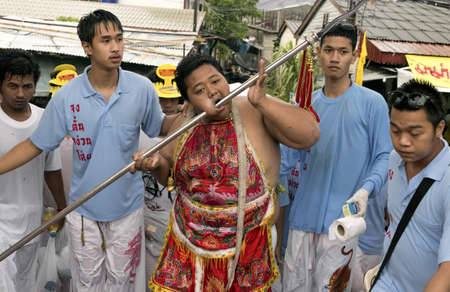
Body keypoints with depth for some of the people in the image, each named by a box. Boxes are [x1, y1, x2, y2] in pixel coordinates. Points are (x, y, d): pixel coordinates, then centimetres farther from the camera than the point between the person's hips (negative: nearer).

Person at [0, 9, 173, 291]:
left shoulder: (142, 88, -12)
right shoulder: (66, 96, -13)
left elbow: (160, 127, 3)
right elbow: (35, 145, -4)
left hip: (127, 206, 0)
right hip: (83, 208, 0)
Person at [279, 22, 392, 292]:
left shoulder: (372, 102, -3)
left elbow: (384, 156, -4)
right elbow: (290, 156, 12)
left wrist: (365, 190, -20)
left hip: (342, 218, -4)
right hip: (303, 215, 4)